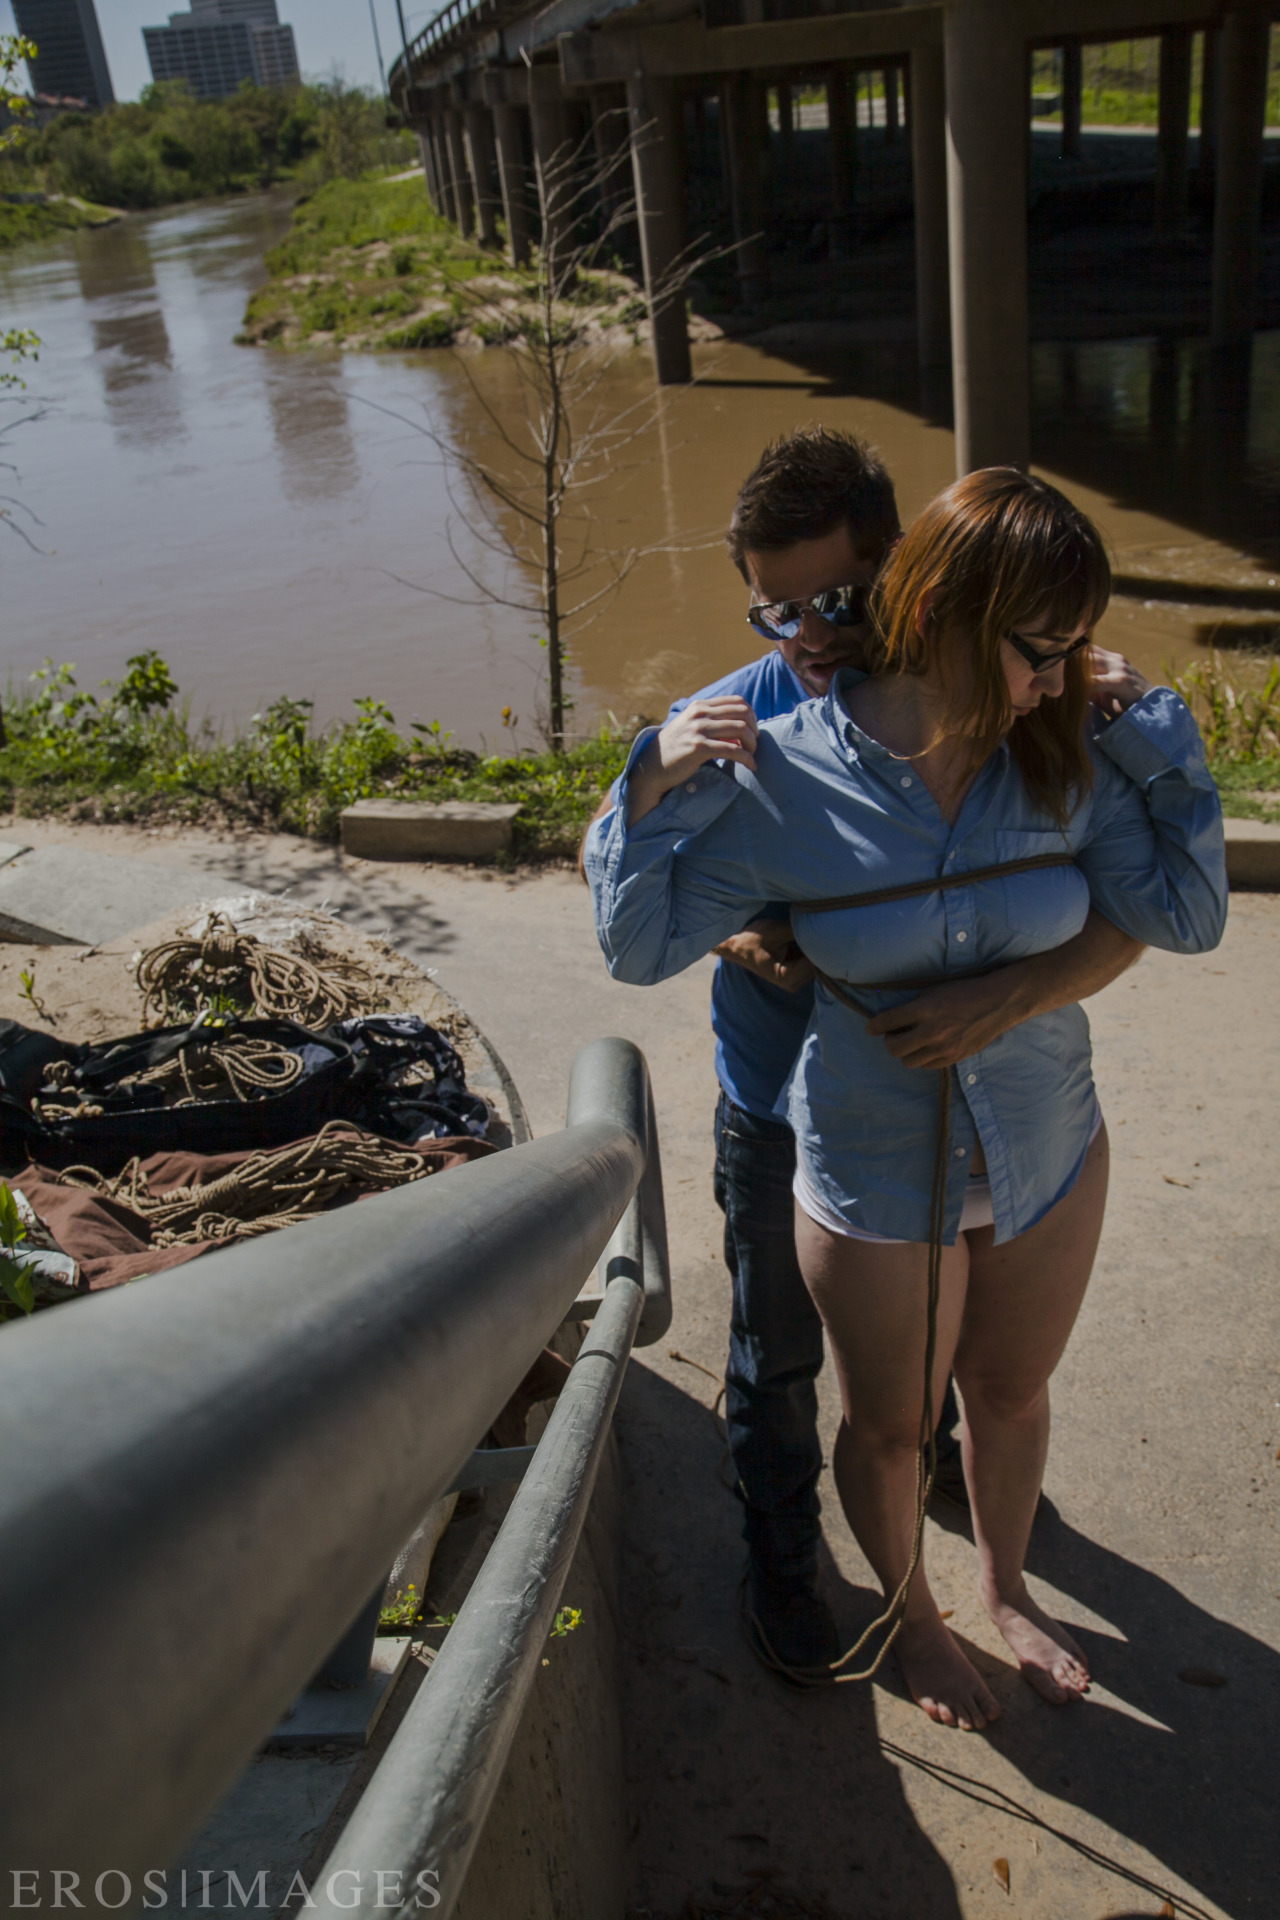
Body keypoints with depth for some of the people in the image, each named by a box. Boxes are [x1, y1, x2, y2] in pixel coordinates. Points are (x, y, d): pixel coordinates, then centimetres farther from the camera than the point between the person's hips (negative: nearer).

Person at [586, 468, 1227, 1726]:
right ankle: (911, 1616, 52)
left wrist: (1147, 727, -17)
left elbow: (1187, 914, -11)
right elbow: (639, 947, -11)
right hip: (876, 1180, -3)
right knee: (889, 1425, 19)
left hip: (1049, 1154, 3)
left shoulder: (1065, 755, -12)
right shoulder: (783, 780, -21)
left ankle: (1004, 1587, 58)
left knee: (1012, 1390, 27)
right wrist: (655, 791, -27)